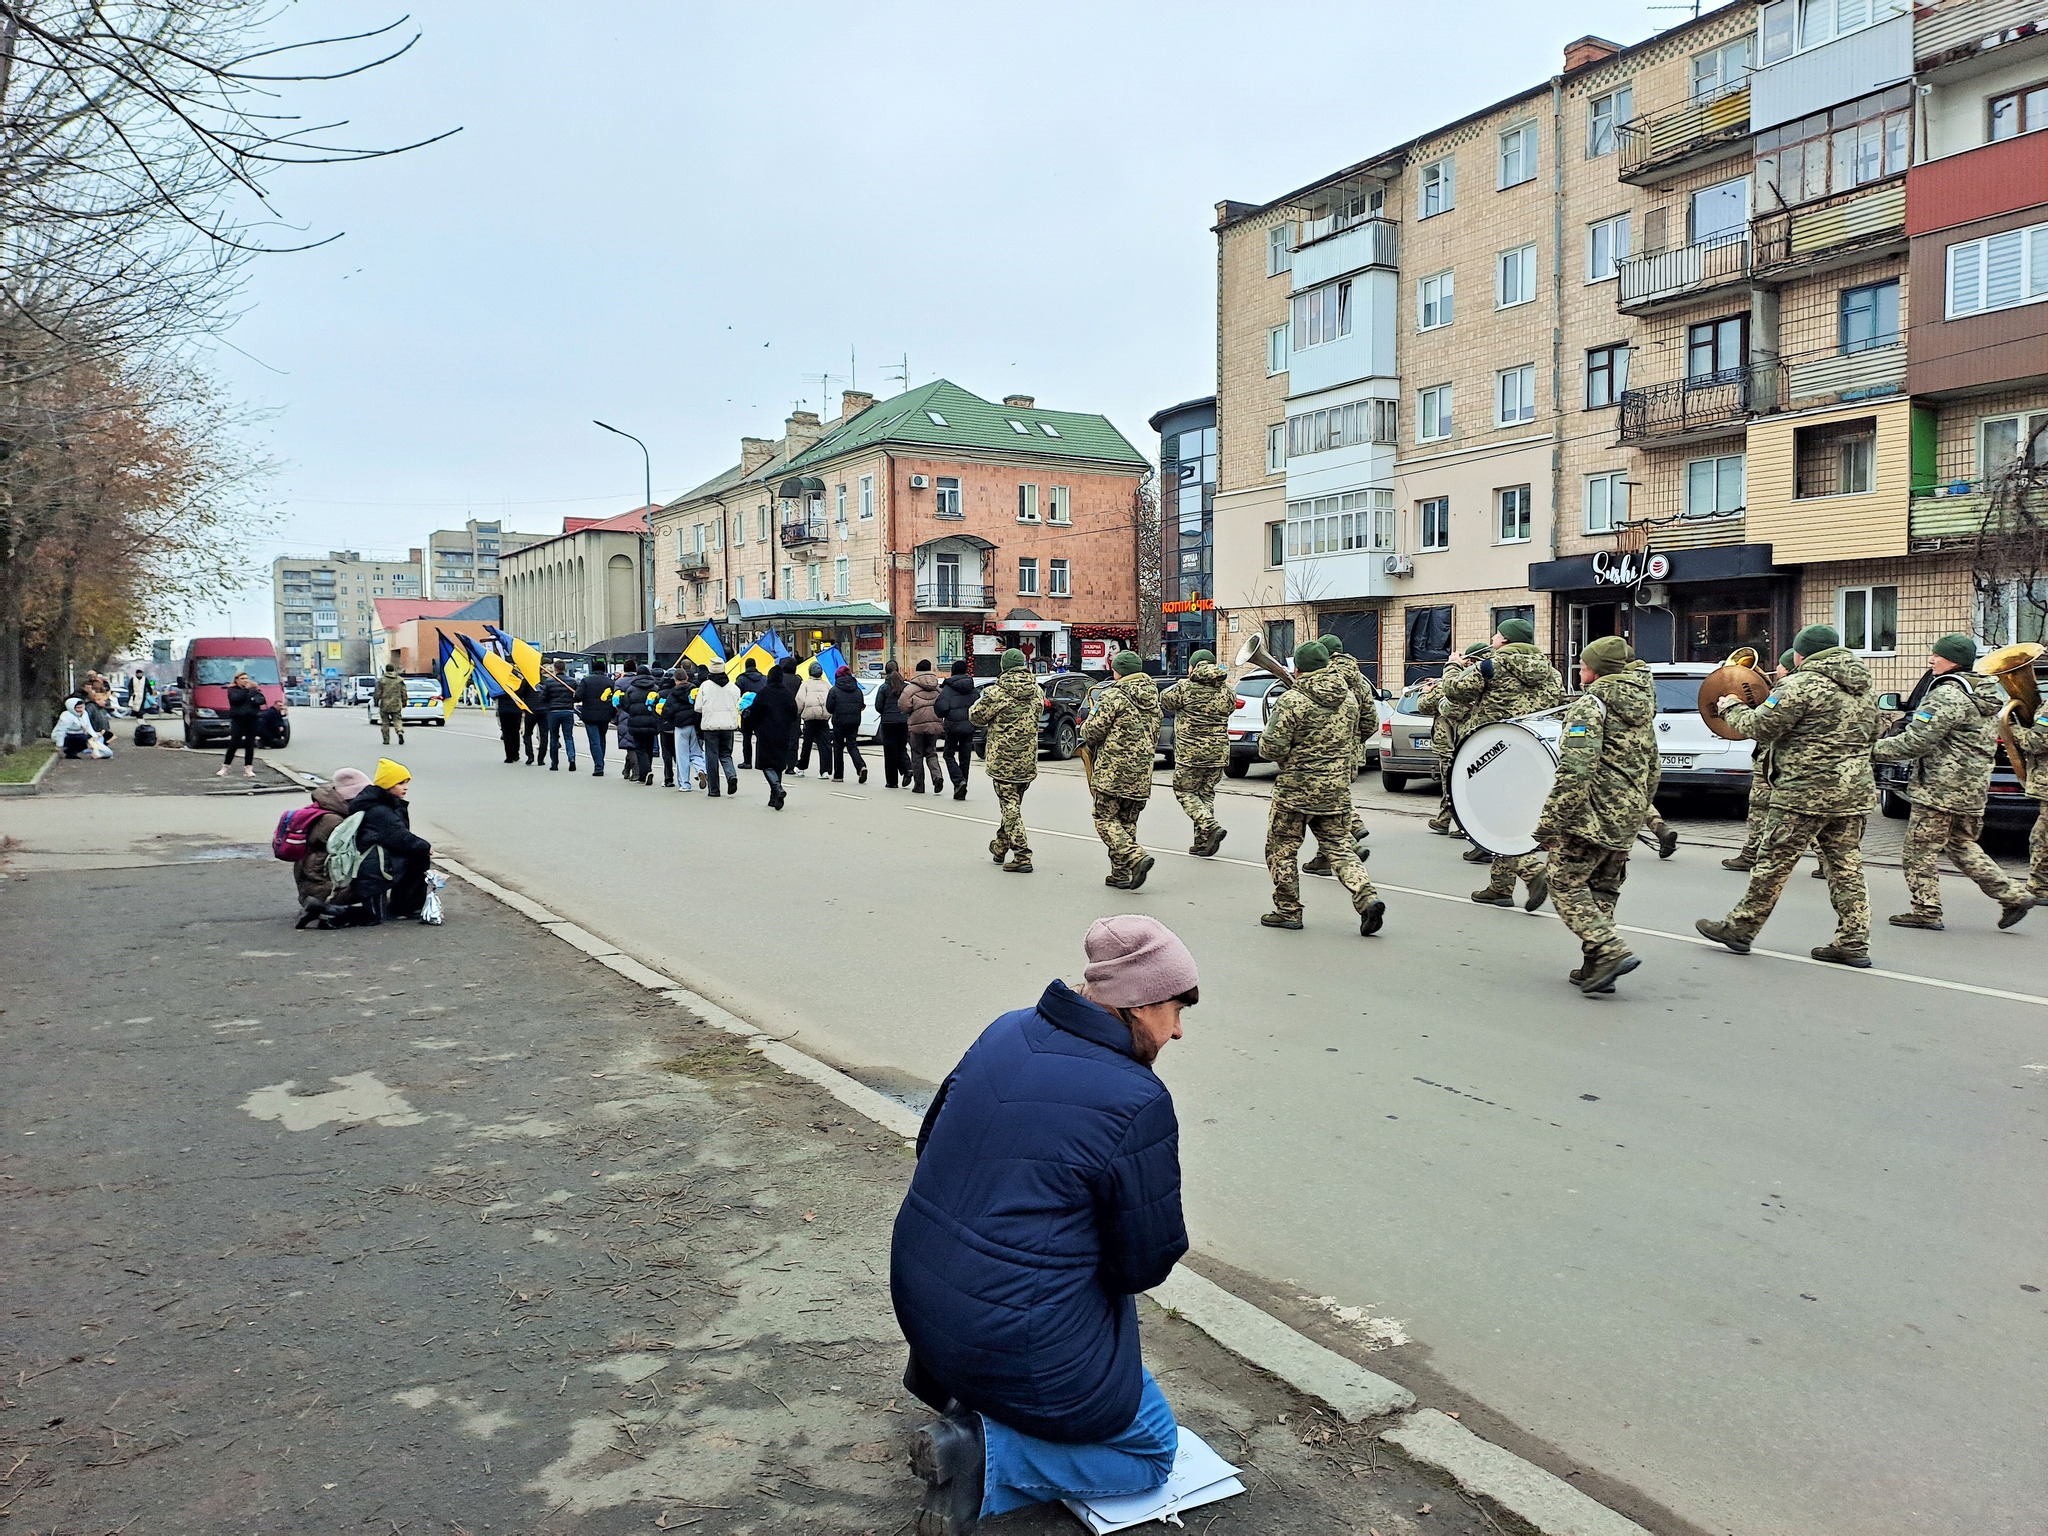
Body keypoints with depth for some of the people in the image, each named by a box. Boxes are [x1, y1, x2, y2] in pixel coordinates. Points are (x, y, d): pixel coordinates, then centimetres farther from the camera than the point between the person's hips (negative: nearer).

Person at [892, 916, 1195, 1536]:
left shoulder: (1005, 1033, -1)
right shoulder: (1138, 1102, -21)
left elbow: (932, 1141, 13)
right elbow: (1146, 1262, -11)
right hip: (1017, 1342, -7)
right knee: (1153, 1448, 16)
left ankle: (940, 1370, 27)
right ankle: (986, 1453, -5)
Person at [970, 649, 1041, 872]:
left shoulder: (996, 692, -14)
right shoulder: (1036, 691, 3)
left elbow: (977, 716, -3)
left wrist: (982, 700, 16)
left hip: (1003, 759, -6)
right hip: (1028, 760, 6)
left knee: (1010, 806, -2)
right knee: (1013, 804, 20)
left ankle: (1022, 856, -7)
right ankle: (1000, 846, 35)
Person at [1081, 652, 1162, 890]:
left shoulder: (1114, 696, -11)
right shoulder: (1152, 698, 13)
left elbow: (1093, 730, -11)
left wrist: (1085, 727, 11)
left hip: (1113, 771, -7)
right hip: (1142, 773, 7)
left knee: (1106, 820, 0)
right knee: (1128, 822, 14)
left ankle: (1136, 858, -18)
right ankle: (1121, 873, 15)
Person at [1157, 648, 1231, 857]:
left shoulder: (1185, 688, -10)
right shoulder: (1226, 691, 5)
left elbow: (1165, 701, 6)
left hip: (1190, 752, -5)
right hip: (1219, 753, 5)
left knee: (1184, 792, 7)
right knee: (1206, 793, 15)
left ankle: (1210, 826, -13)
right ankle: (1202, 842, 14)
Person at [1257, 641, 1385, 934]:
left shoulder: (1291, 701, -15)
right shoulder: (1348, 697, 5)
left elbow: (1271, 749, -15)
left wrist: (1272, 722, 3)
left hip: (1296, 789, -6)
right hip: (1337, 789, 6)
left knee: (1282, 848, 9)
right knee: (1340, 846, 11)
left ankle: (1288, 911, 14)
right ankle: (1367, 898, -7)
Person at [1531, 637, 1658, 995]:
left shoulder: (1590, 705, -12)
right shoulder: (1642, 709, 16)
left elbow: (1575, 770, -21)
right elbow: (1653, 768, 22)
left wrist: (1549, 823, -20)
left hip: (1591, 815, -8)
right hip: (1626, 818, 8)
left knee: (1566, 886, -1)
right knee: (1602, 890, 15)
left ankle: (1610, 951, -15)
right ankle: (1595, 967, 15)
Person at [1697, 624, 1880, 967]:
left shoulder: (1801, 685, -13)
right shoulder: (1861, 689, 15)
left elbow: (1761, 727, -12)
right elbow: (1872, 733, 27)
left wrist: (1732, 708, 5)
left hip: (1807, 793, -8)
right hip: (1854, 792, 8)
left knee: (1774, 862, 1)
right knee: (1847, 867, 10)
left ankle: (1740, 929, 10)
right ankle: (1853, 943, 10)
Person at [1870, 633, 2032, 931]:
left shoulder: (1947, 695, -17)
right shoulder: (1985, 694, 15)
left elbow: (1915, 742, -21)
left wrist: (1875, 750, -11)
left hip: (1940, 789, -10)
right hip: (1972, 788, 10)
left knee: (1921, 848, 0)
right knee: (1962, 846, 19)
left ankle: (1925, 910, 4)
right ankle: (2014, 895, 16)